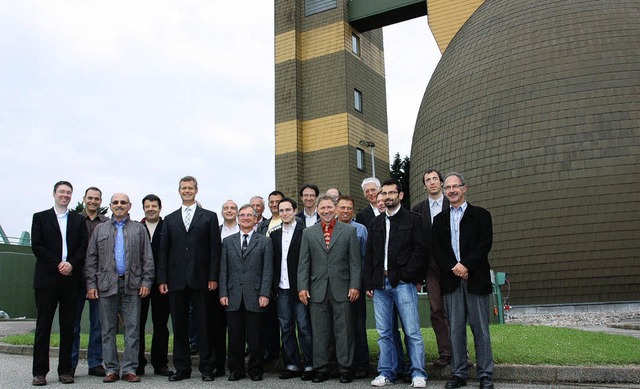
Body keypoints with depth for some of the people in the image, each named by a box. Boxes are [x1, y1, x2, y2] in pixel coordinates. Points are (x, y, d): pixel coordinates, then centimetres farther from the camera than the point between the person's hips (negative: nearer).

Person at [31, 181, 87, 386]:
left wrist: (71, 264, -12)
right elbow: (36, 246, -1)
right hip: (47, 278, -2)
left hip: (70, 278, 2)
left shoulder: (78, 220, 13)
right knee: (43, 326, 1)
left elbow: (83, 246, 5)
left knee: (68, 326, 4)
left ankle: (65, 370, 11)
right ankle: (39, 372, 6)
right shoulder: (40, 217, 9)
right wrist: (58, 264, -11)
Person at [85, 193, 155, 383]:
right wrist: (91, 284, 0)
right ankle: (111, 369, 13)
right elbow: (91, 259, 9)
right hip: (107, 285, 1)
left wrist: (146, 281, -4)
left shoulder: (139, 229, 11)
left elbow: (148, 258, 6)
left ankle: (129, 369, 6)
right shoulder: (100, 229, 13)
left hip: (132, 285, -1)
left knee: (132, 328, -1)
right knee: (108, 329, 5)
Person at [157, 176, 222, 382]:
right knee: (179, 326, 8)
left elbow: (215, 249, 1)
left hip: (200, 279, -3)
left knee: (203, 324, 1)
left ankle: (207, 368, 10)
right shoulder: (170, 219, 14)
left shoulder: (209, 217, 6)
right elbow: (163, 251, 10)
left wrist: (213, 277, -7)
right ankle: (182, 368, 17)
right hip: (176, 280, 3)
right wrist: (162, 279, 1)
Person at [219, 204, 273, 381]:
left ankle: (255, 370, 17)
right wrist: (223, 293, 1)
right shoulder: (228, 241, 13)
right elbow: (223, 269, 9)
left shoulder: (264, 241, 6)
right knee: (235, 337, 6)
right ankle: (236, 370, 19)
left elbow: (268, 270, 0)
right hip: (233, 297, 2)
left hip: (255, 297, -2)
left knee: (255, 338, 3)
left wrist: (265, 294, -8)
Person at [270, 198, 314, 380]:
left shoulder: (305, 232, -4)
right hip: (282, 290, 5)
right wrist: (274, 287, 5)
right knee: (286, 329, 10)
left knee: (304, 327, -1)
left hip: (299, 289, -5)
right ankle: (292, 365, 18)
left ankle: (309, 365, 8)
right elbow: (273, 262, 12)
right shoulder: (275, 235, 13)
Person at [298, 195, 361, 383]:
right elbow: (303, 263, 8)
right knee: (319, 332, 6)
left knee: (344, 331, 2)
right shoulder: (308, 233, 11)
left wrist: (355, 285, -5)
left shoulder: (349, 230, 6)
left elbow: (355, 261, 2)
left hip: (342, 289, -1)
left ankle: (345, 368, 11)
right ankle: (321, 368, 15)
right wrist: (302, 287, 0)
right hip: (317, 290, 2)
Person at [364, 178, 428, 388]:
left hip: (403, 283, -4)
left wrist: (407, 275, -10)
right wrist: (368, 283, 8)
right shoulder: (375, 223, 17)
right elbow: (369, 255, 16)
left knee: (412, 331, -4)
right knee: (384, 333, 7)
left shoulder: (412, 219, 4)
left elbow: (420, 250, -2)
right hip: (380, 284, 4)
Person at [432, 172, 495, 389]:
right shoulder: (440, 219, 15)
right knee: (455, 329, 4)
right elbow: (436, 248, 6)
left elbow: (485, 244, -3)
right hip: (451, 280, 2)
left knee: (480, 329, 1)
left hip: (475, 279, -2)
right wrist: (454, 268, -9)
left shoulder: (480, 215, 7)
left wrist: (466, 265, -14)